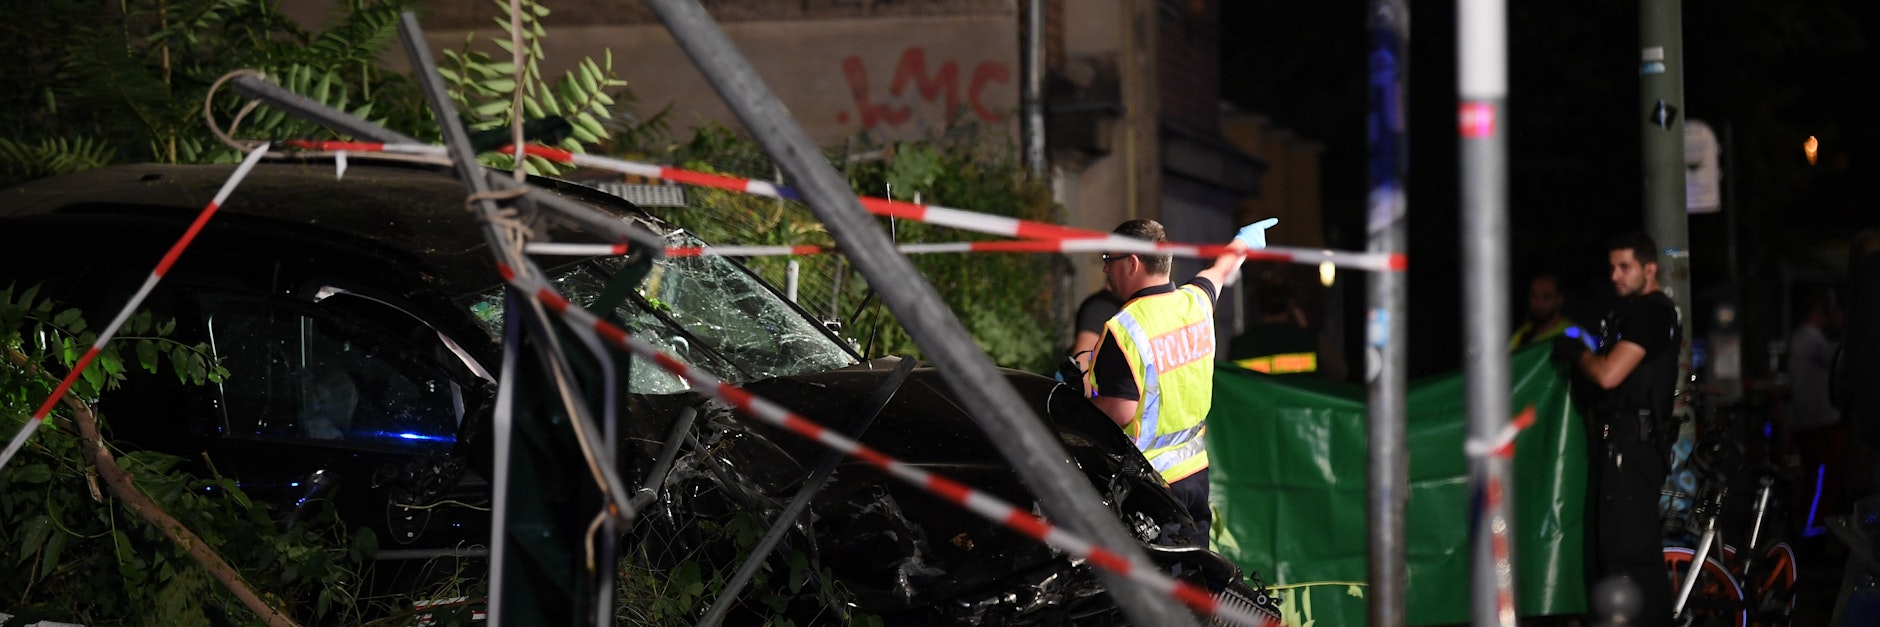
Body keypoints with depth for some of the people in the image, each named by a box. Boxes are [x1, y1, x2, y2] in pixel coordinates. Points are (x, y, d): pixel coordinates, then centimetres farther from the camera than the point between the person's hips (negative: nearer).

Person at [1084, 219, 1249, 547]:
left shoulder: (1123, 329, -19)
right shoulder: (1196, 301, 3)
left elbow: (1119, 414, -21)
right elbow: (1218, 272, 27)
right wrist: (1242, 244, 48)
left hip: (1147, 481, -7)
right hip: (1196, 470, 7)